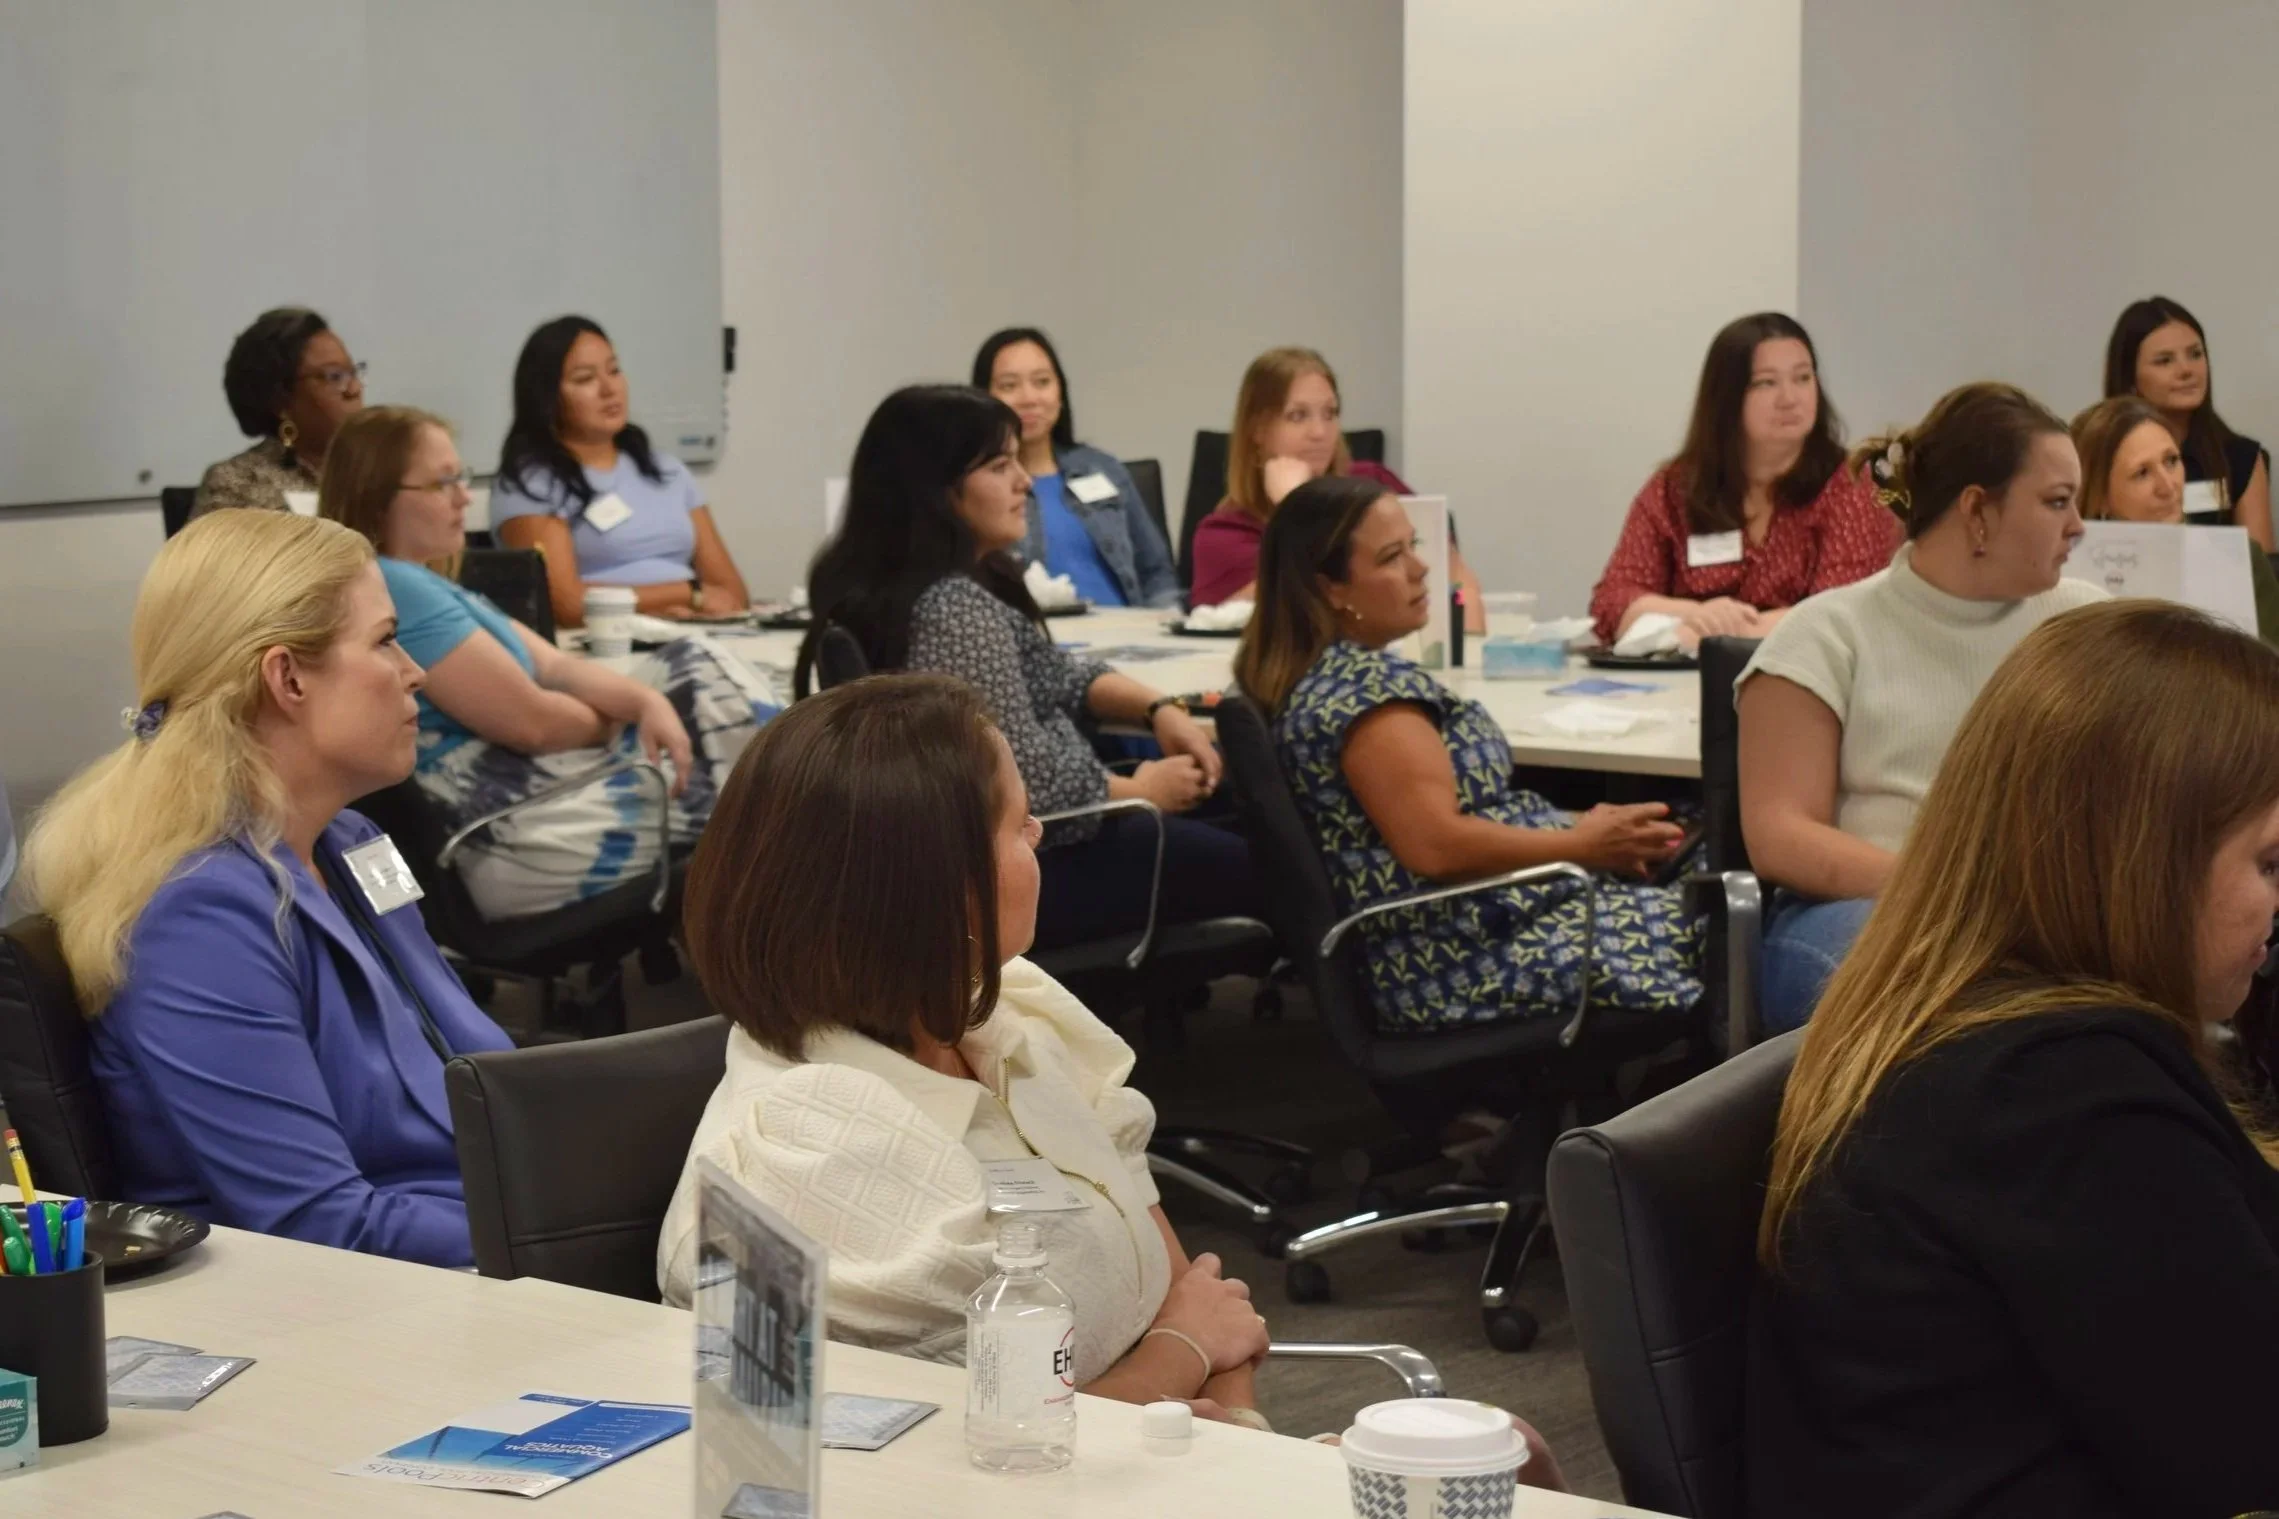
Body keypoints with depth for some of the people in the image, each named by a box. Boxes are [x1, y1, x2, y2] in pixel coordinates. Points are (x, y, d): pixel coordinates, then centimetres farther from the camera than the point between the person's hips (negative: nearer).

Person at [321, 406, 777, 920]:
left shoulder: (426, 585, 17)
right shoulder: (392, 589, -17)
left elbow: (553, 666, 11)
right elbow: (529, 721, -19)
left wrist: (646, 700, -8)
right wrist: (623, 724, 2)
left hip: (544, 785, 11)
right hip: (509, 837, -11)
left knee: (700, 664, 8)